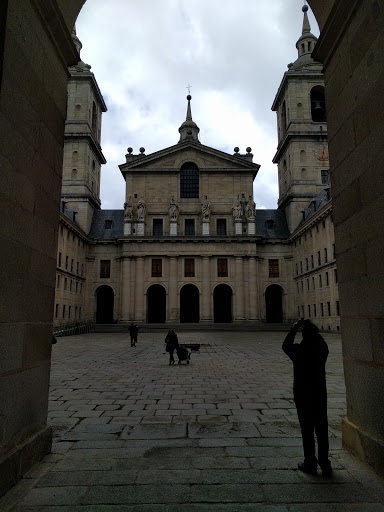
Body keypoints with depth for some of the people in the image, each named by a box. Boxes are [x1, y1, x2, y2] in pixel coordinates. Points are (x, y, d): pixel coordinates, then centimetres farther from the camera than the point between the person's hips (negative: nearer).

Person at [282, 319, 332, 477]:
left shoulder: (298, 350, -13)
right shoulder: (322, 349, -7)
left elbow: (286, 345, 9)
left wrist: (294, 328, 11)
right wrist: (312, 328, 19)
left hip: (302, 396, -3)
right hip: (320, 394, 3)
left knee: (307, 430, 6)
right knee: (322, 430, 13)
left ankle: (310, 464, 15)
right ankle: (324, 464, 20)